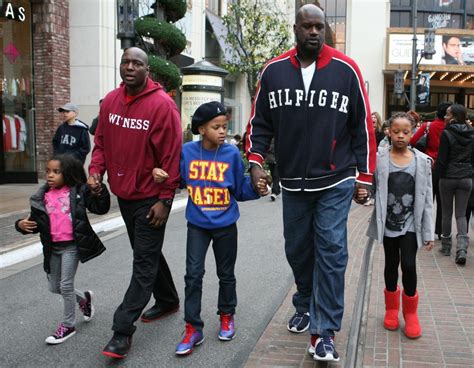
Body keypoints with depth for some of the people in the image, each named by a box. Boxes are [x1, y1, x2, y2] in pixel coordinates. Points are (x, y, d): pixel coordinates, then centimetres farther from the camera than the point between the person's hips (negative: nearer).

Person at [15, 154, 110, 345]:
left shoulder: (78, 192, -8)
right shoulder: (42, 197, 2)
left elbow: (100, 208, -10)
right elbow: (35, 222, 10)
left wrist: (100, 191, -25)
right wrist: (22, 225, -11)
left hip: (72, 245, -5)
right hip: (52, 248, 5)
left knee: (66, 285, -3)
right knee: (54, 287, 15)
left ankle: (68, 325, 16)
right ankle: (84, 298, 42)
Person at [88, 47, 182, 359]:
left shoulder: (162, 105, -15)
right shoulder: (110, 101, 4)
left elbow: (172, 155, -16)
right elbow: (102, 141, 13)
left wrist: (165, 200, -17)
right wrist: (96, 170, -5)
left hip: (150, 198, -7)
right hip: (123, 194, 7)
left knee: (144, 262, -2)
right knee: (147, 253, 20)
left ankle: (123, 329, 3)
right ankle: (168, 300, 40)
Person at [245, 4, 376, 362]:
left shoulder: (346, 70, -5)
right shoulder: (273, 71, 1)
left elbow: (363, 126, 0)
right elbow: (260, 122, 8)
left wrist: (364, 175, 0)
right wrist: (256, 161, -6)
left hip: (335, 182, -3)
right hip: (292, 182, 3)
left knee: (331, 252, -6)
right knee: (297, 249, 15)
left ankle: (324, 332, 2)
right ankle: (306, 305, 40)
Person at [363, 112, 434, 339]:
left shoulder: (422, 161, -1)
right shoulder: (379, 159, -4)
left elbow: (426, 199, -1)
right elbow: (373, 190, -2)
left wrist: (429, 232, -2)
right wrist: (362, 194, -27)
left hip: (411, 224, 0)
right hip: (388, 224, 1)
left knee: (409, 265, -7)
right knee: (391, 265, 12)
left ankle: (410, 312, 15)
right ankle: (392, 308, 32)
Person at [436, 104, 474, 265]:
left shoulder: (447, 133, -11)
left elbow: (442, 158, -10)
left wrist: (440, 174, 3)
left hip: (448, 177, -3)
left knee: (447, 213, 10)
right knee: (461, 214, 7)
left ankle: (446, 246, 20)